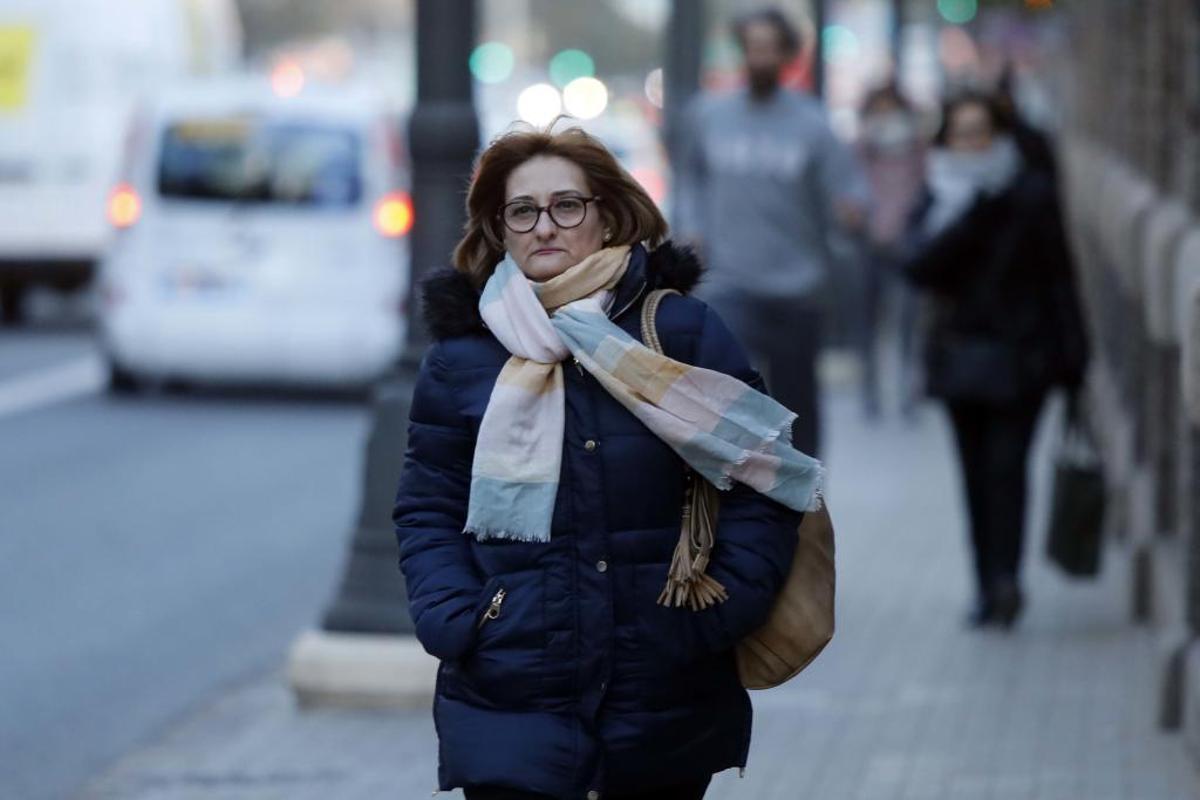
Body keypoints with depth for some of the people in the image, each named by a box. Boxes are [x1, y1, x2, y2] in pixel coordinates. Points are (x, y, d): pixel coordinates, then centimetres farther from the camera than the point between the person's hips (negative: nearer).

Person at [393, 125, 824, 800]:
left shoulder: (683, 330, 1)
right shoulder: (462, 353, 5)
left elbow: (762, 480, 2)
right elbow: (428, 511, 9)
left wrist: (723, 611, -10)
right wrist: (452, 619, -7)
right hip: (510, 712, 0)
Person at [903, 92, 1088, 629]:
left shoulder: (1031, 194, -1)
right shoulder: (940, 199, 6)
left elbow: (1059, 276, 0)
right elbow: (922, 268, -10)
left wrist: (1070, 355, -4)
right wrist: (974, 216, -18)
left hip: (1019, 355, -3)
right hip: (960, 355, 3)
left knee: (1005, 463, -15)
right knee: (977, 473, 5)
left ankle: (1004, 578, -25)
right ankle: (990, 586, 10)